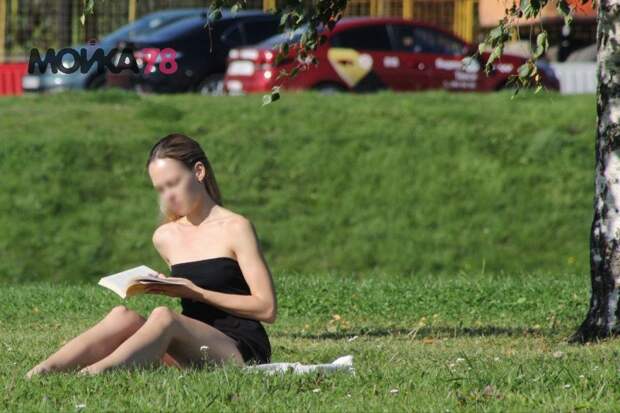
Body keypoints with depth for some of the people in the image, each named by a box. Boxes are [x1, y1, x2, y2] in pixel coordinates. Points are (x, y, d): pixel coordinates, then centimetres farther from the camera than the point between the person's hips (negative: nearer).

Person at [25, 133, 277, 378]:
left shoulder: (235, 228, -2)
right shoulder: (165, 237, 16)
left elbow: (267, 308, -7)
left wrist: (196, 292, -11)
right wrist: (169, 288, 4)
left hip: (242, 350, -5)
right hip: (197, 352, 5)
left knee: (163, 316, -34)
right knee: (123, 316, -21)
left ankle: (96, 372, -57)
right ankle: (42, 372, -41)